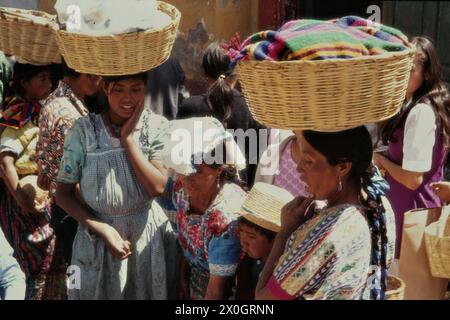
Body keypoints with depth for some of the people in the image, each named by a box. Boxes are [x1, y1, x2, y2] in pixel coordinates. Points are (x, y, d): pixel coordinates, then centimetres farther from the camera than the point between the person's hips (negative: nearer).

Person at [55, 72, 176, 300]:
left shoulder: (157, 127, -7)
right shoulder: (83, 130, -11)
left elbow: (158, 187, -18)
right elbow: (63, 194, -6)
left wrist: (128, 138, -18)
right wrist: (101, 228, -16)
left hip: (148, 233, 1)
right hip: (97, 237, -1)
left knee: (149, 292, 18)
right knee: (98, 292, 15)